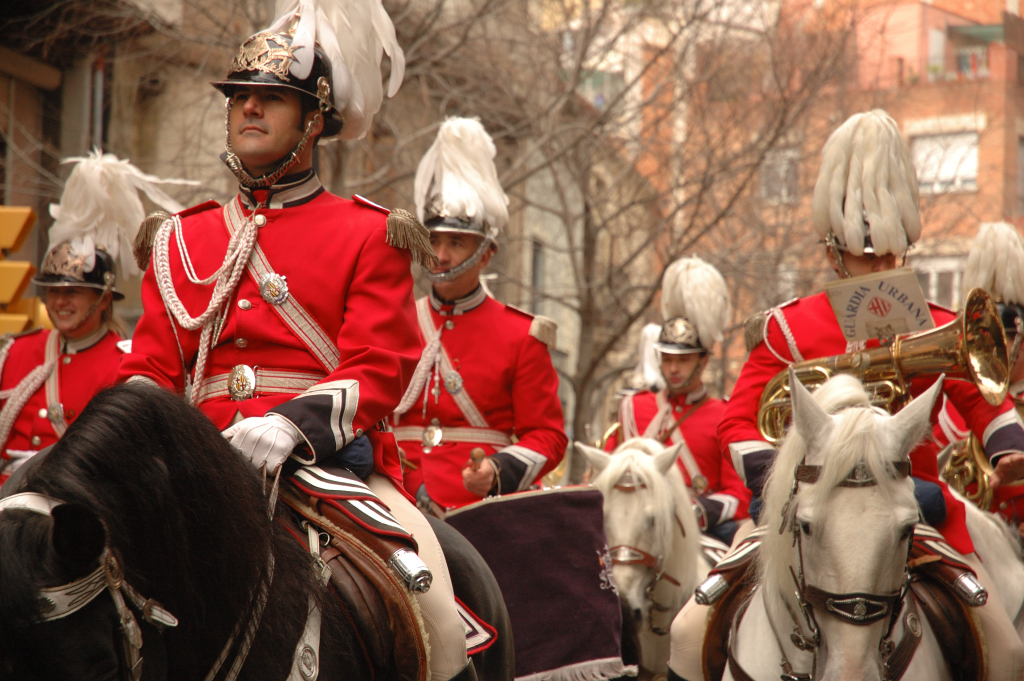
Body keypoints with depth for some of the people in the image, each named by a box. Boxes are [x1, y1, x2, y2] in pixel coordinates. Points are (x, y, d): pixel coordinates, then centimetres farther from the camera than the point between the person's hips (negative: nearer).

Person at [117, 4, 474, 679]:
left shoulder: (370, 235, 7)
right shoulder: (184, 238, 19)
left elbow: (378, 373, -4)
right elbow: (152, 364, 14)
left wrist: (294, 421, -24)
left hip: (336, 458, -3)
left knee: (436, 624, -21)